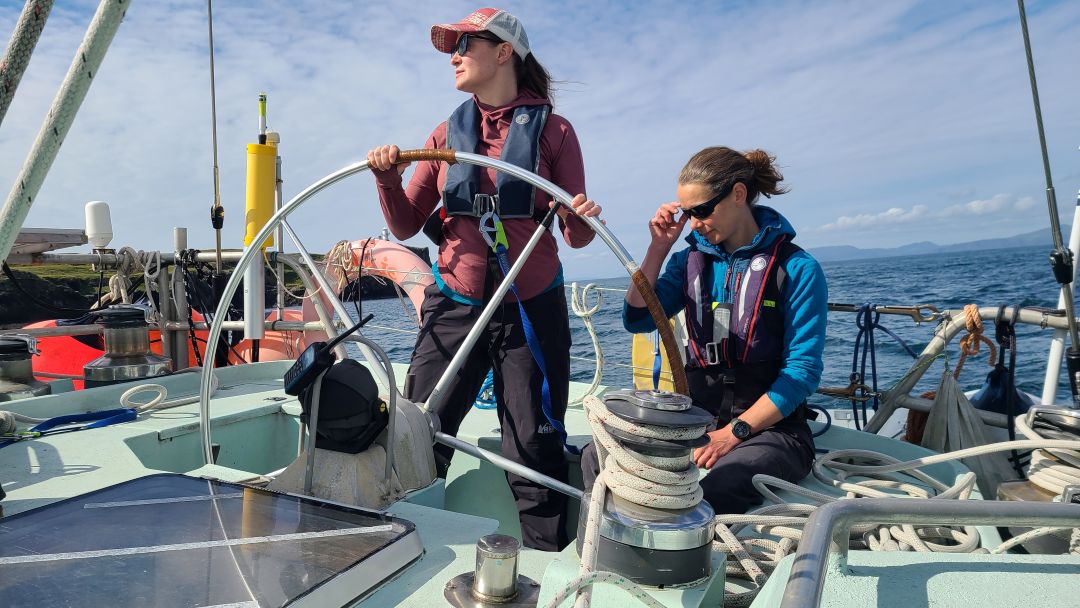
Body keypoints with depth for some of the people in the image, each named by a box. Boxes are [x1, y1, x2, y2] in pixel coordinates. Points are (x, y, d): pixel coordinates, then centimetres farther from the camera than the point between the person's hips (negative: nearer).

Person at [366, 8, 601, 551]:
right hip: (454, 305, 3)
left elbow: (576, 237, 1)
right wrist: (387, 179, -10)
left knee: (534, 456, 3)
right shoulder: (447, 133, 11)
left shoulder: (553, 130, 2)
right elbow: (406, 226, 7)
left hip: (532, 310, -2)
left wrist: (581, 220, -21)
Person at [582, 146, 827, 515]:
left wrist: (734, 432, -16)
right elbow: (637, 320, 0)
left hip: (770, 427, -4)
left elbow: (803, 371, -10)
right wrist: (659, 247, -4)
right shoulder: (692, 259, 9)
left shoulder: (798, 269, -5)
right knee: (596, 460, -18)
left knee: (707, 494, -35)